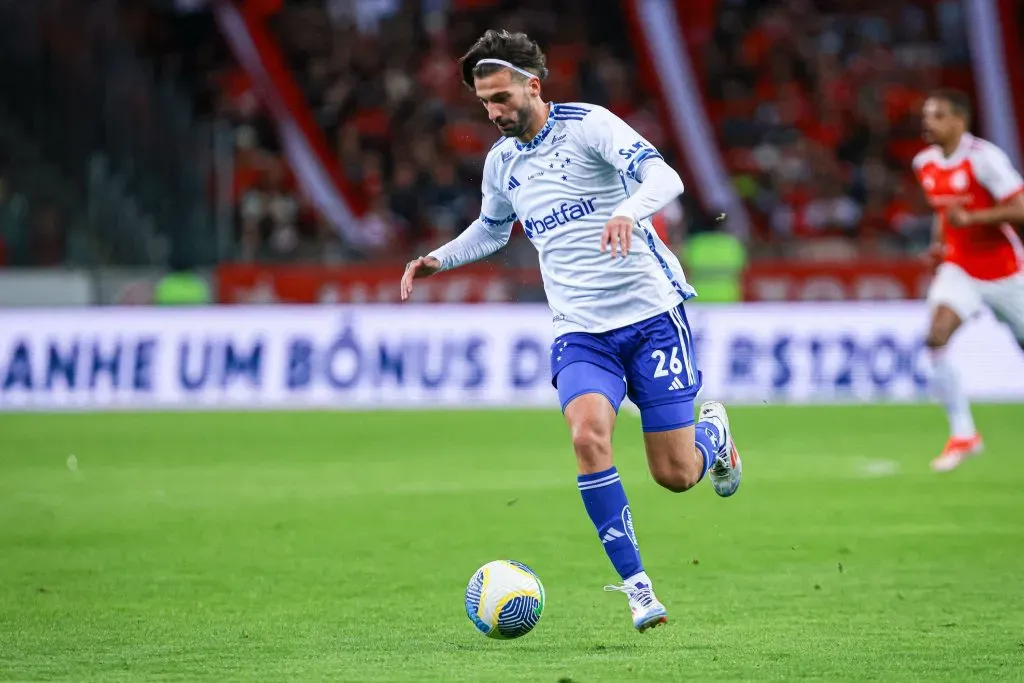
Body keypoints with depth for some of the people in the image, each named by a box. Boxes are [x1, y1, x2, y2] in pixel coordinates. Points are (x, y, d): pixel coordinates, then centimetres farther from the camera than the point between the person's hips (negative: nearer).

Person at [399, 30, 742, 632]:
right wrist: (438, 260, 15)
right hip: (580, 331, 4)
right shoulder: (501, 162, 10)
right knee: (588, 436, -26)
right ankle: (638, 590, -18)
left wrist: (628, 210, -43)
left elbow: (665, 178, -23)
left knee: (675, 474, -3)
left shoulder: (588, 125, -9)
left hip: (652, 314, -4)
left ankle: (714, 433, 36)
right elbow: (492, 230, 31)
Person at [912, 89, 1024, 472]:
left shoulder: (984, 158, -17)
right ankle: (963, 434, -16)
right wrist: (939, 242, 6)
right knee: (936, 338, -20)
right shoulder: (924, 164, 4)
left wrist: (971, 218, -28)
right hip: (959, 268, 5)